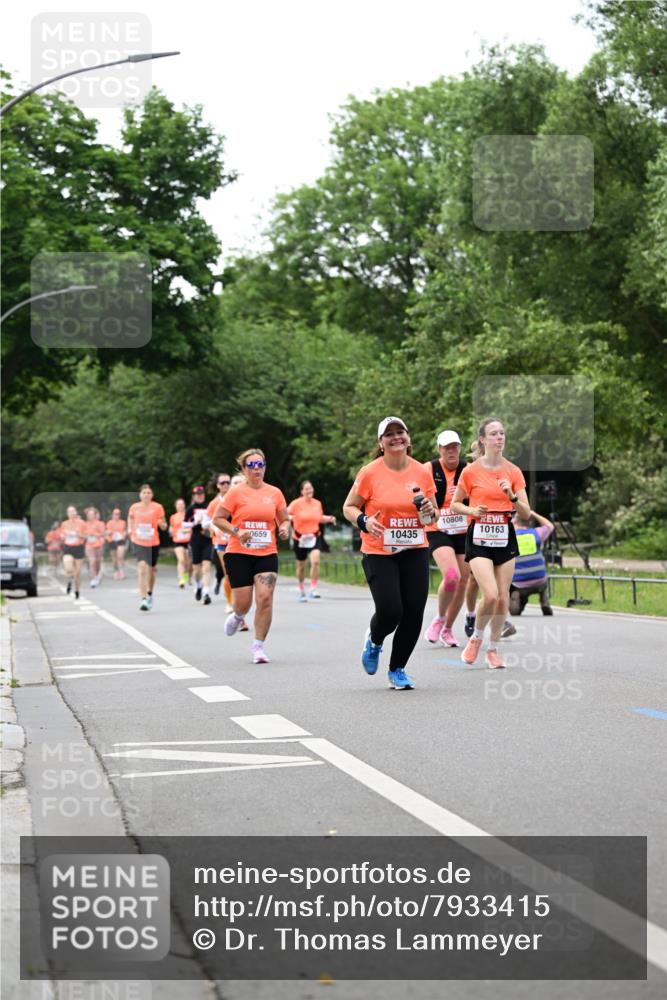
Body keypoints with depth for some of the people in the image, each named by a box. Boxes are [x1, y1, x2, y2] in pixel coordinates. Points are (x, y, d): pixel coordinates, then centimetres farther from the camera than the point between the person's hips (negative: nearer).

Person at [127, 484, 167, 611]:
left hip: (153, 543, 1)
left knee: (152, 569, 17)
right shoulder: (134, 508, -1)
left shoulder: (157, 507, -4)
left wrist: (161, 523, -21)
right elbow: (130, 518, 21)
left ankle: (150, 593, 44)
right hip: (138, 542, -1)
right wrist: (130, 529, 5)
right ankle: (144, 600, -22)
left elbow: (164, 527, 1)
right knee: (142, 568, -18)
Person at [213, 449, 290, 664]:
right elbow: (218, 519, -1)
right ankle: (238, 616, 39)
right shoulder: (236, 492, -2)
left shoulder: (274, 493, 7)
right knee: (243, 602, -1)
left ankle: (258, 646, -1)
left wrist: (285, 528, -7)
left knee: (265, 597, -13)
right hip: (239, 553, -2)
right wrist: (236, 531, -15)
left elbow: (285, 520, 16)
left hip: (267, 554, 2)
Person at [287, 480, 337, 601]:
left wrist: (329, 518, 1)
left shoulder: (317, 504, 4)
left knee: (315, 561, -22)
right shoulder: (296, 503, -7)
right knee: (301, 566, 11)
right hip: (300, 538, -1)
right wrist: (289, 518, -35)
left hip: (314, 537, 1)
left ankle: (313, 589, -18)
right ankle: (301, 590, 32)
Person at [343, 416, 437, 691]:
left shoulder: (422, 472, 3)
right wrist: (364, 521, -18)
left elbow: (432, 513, 15)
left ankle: (397, 669, 19)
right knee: (390, 610, -14)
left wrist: (430, 512, -8)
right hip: (378, 553, -3)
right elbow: (349, 507, 2)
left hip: (414, 552, 3)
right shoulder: (370, 473, -6)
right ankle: (374, 640, 24)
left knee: (414, 613, -3)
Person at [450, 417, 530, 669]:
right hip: (479, 537, -3)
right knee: (490, 595, -17)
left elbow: (526, 513, 1)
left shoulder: (513, 471, 2)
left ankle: (493, 649, 21)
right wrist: (472, 510, -12)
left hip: (505, 537, 3)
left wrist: (512, 496, -17)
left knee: (503, 598, 3)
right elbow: (455, 504, 7)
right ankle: (476, 638, 9)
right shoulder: (470, 471, -4)